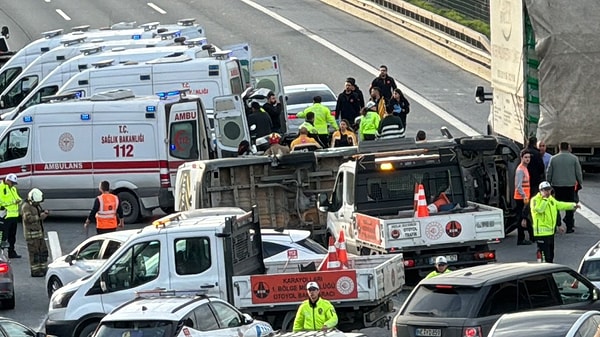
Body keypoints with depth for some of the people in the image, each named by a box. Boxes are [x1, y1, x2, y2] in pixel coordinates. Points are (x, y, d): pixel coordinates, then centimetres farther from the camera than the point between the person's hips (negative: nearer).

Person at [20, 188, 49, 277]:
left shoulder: (37, 205, 15)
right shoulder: (26, 206, -12)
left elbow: (41, 218, 18)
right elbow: (28, 218, -23)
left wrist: (44, 213, -3)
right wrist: (39, 216, -25)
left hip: (39, 232, 9)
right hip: (31, 233, -9)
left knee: (43, 251, 11)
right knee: (34, 252, -7)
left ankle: (43, 269, 18)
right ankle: (35, 271, -4)